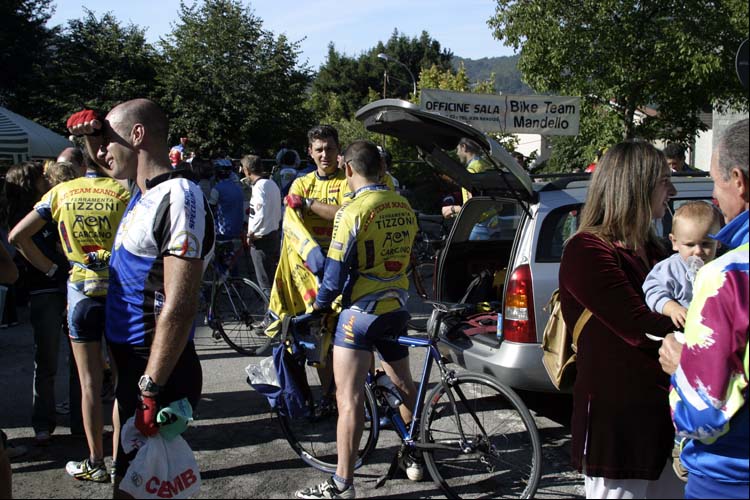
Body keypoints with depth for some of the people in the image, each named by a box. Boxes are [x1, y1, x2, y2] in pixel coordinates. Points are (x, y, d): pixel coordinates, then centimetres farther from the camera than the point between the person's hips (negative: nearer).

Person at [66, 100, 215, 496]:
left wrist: (151, 391, -26)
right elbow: (104, 160, 31)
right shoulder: (144, 189, 7)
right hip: (131, 362, 9)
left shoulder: (179, 199, -21)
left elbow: (179, 308, -27)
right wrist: (92, 130, 8)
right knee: (130, 473, 22)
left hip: (158, 371, -9)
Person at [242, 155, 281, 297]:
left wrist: (251, 233, -14)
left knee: (265, 281, -2)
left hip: (262, 238, -9)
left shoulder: (259, 186, -17)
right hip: (275, 234, 9)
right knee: (273, 277, 18)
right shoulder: (272, 184, 10)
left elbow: (261, 215, -26)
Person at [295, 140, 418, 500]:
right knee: (404, 385, 22)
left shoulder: (353, 211, -15)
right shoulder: (404, 207, 6)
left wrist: (319, 307, 1)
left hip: (362, 312, -7)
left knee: (349, 399, -5)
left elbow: (336, 274, -15)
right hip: (397, 308, 8)